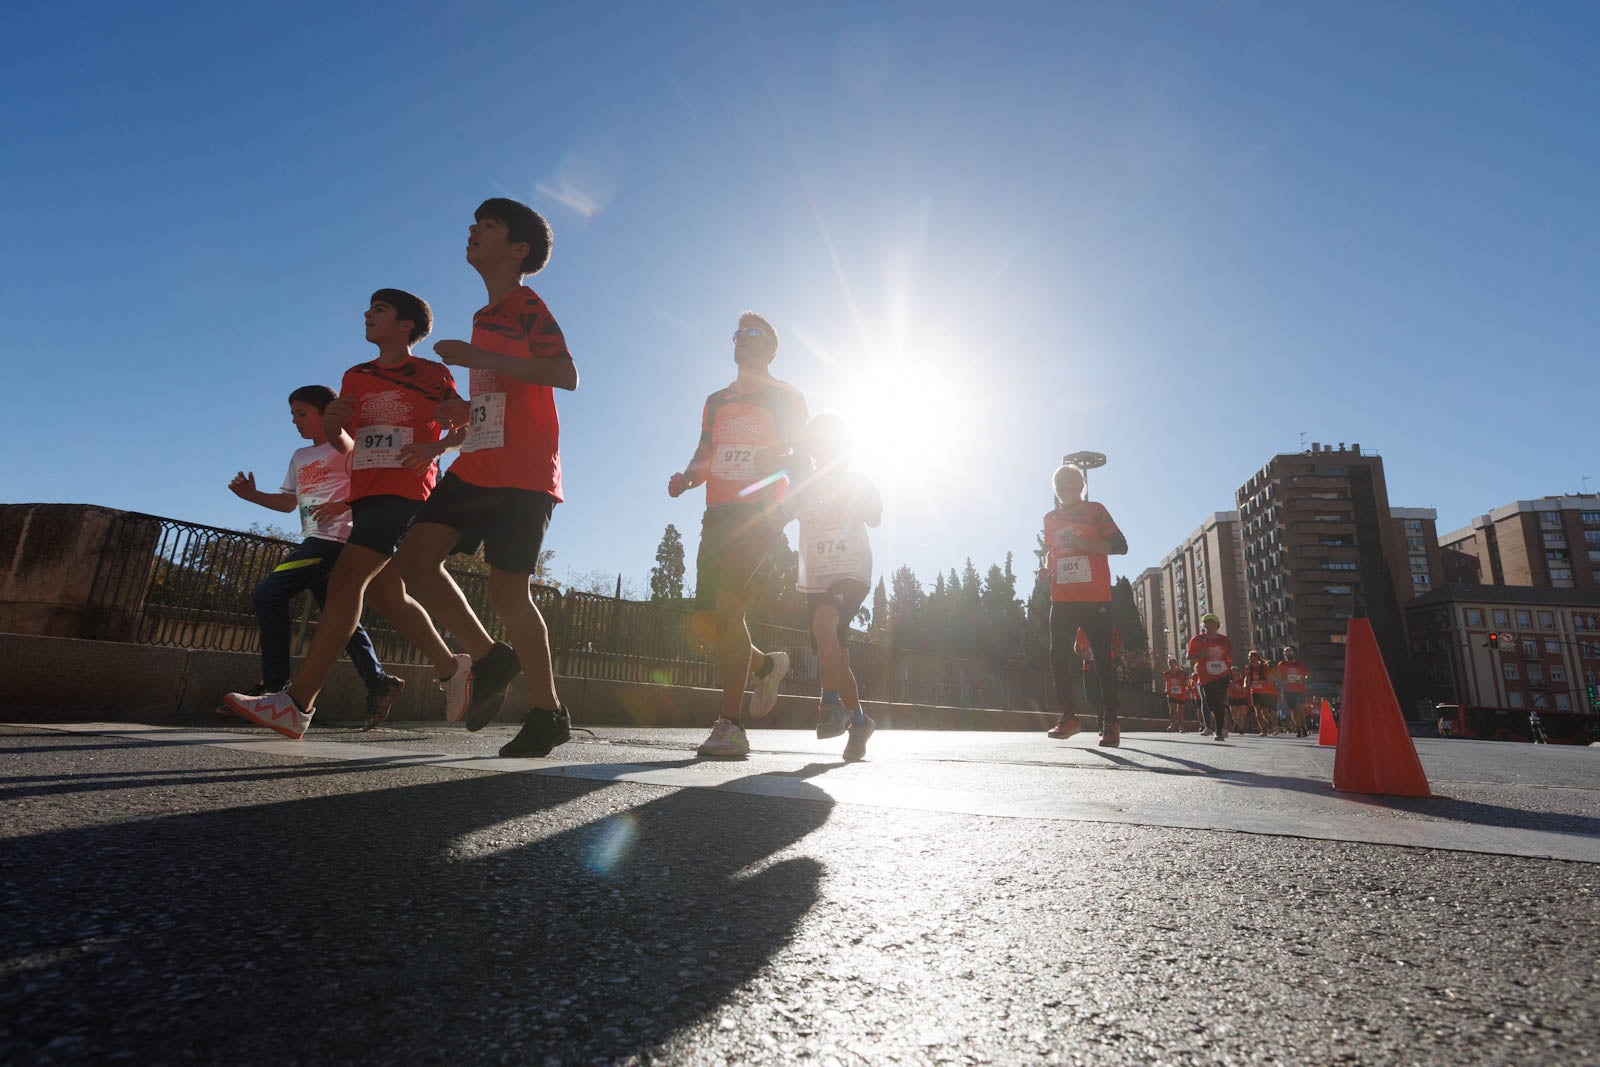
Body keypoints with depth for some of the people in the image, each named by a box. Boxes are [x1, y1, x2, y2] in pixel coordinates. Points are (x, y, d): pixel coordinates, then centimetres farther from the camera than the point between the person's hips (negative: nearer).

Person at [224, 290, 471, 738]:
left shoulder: (432, 374, 4)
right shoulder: (356, 377, 19)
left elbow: (465, 427, 5)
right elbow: (346, 448, 18)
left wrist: (435, 448, -13)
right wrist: (333, 427, -4)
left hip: (405, 491, -7)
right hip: (365, 494, 7)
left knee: (346, 578, -19)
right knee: (387, 596, 8)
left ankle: (296, 704, -21)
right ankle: (453, 668, 24)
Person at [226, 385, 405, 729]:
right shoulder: (299, 457, 25)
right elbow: (289, 502, 27)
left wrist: (342, 505, -25)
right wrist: (252, 495, 14)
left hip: (335, 538, -9)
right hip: (316, 542, 9)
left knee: (268, 594, -14)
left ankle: (274, 684, -12)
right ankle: (377, 682, 6)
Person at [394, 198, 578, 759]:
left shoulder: (528, 307, -2)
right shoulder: (484, 316, 24)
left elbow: (566, 374, -19)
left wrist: (479, 357, -21)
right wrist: (467, 409, 15)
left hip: (522, 472, -8)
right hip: (477, 467, 8)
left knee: (507, 592, -7)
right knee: (415, 556, -5)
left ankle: (547, 712, 7)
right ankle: (488, 658, 9)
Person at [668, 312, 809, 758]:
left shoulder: (786, 397, 8)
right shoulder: (717, 400, 23)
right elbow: (703, 456, 22)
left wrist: (778, 460, -18)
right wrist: (686, 478, 0)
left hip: (761, 514, -6)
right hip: (718, 515, 6)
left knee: (728, 608, -23)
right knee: (705, 622, 2)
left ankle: (731, 725, -17)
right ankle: (766, 664, 32)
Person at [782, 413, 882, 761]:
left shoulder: (859, 483, 6)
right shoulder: (804, 487, 14)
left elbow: (874, 518, -9)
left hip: (852, 573, -4)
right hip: (816, 580, 4)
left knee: (824, 620, -33)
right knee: (837, 656, 6)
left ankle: (832, 704, -25)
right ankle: (858, 720, 25)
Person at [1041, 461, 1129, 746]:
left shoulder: (1095, 510, 4)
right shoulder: (1050, 519, 17)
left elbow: (1119, 545, -3)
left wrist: (1082, 543, -15)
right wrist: (1048, 565, 5)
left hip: (1095, 598, -4)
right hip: (1062, 599, 4)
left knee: (1102, 659, -3)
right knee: (1059, 657, -4)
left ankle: (1110, 722, 4)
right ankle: (1068, 716, 6)